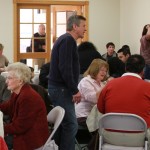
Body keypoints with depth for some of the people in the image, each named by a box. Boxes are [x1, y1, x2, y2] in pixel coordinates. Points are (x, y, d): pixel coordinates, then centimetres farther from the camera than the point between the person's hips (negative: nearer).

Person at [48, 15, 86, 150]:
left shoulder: (66, 39, 18)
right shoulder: (68, 40, -14)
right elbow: (65, 68, -23)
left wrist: (73, 89, 12)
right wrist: (75, 90, -17)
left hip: (60, 88, 10)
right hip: (61, 88, -10)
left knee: (67, 124, 12)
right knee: (71, 125, -10)